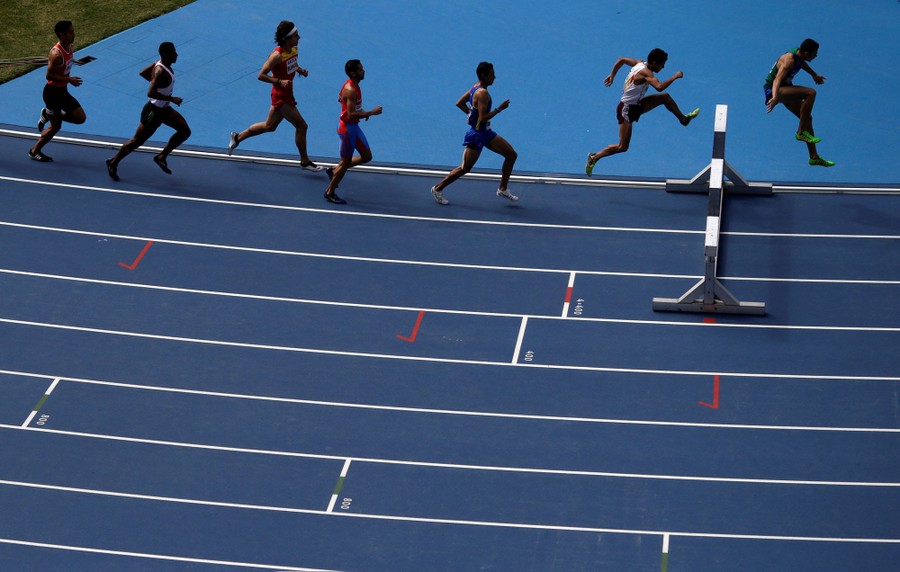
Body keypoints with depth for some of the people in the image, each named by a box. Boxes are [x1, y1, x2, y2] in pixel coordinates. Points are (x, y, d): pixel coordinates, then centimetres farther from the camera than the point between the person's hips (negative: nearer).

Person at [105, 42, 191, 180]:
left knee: (185, 131, 8)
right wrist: (172, 99, -30)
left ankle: (162, 157, 17)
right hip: (154, 111, -9)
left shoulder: (161, 64, -1)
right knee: (138, 140, 4)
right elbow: (150, 93, -35)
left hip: (164, 109, 9)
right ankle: (113, 163, 19)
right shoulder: (161, 72, -29)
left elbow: (143, 73, 12)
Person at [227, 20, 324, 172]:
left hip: (287, 95, 9)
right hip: (281, 96, -9)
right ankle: (305, 161, 9)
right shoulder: (277, 55, -24)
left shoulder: (294, 49, 1)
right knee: (301, 126, -5)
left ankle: (237, 137, 38)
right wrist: (280, 81, -31)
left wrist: (301, 70, 0)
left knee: (269, 126, 22)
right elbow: (261, 75, -21)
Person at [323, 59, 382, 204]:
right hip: (347, 128, -10)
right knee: (346, 162, 2)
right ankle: (330, 193, 17)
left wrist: (362, 111, 11)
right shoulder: (351, 90, -27)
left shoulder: (353, 85, 4)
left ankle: (336, 170, 26)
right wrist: (372, 112, -27)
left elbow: (340, 99, 21)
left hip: (354, 126, 10)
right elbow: (351, 114, -31)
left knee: (366, 156, 15)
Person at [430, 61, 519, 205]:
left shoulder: (476, 88, 5)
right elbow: (483, 118, -29)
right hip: (477, 135, -10)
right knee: (464, 168, 3)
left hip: (486, 132, 10)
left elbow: (459, 103, 14)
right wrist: (499, 109, -23)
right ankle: (438, 189, 18)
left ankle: (502, 189, 17)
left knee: (512, 155, 9)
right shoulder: (482, 93, -25)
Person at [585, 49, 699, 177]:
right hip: (626, 110, -9)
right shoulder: (645, 72, -29)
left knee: (665, 97, 9)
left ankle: (683, 119, 26)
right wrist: (674, 77, -32)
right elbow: (659, 87, -44)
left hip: (636, 105, 9)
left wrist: (612, 75, 24)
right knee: (622, 147, -4)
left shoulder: (640, 63, -2)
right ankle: (594, 157, 7)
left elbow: (621, 60, 13)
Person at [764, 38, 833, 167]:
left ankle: (814, 157, 20)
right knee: (810, 93, -29)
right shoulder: (789, 60, -30)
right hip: (772, 90, -10)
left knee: (807, 117, 10)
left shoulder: (799, 54, -2)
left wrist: (814, 75, 42)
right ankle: (801, 132, -20)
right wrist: (775, 97, -63)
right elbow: (777, 80, -45)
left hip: (786, 88, 10)